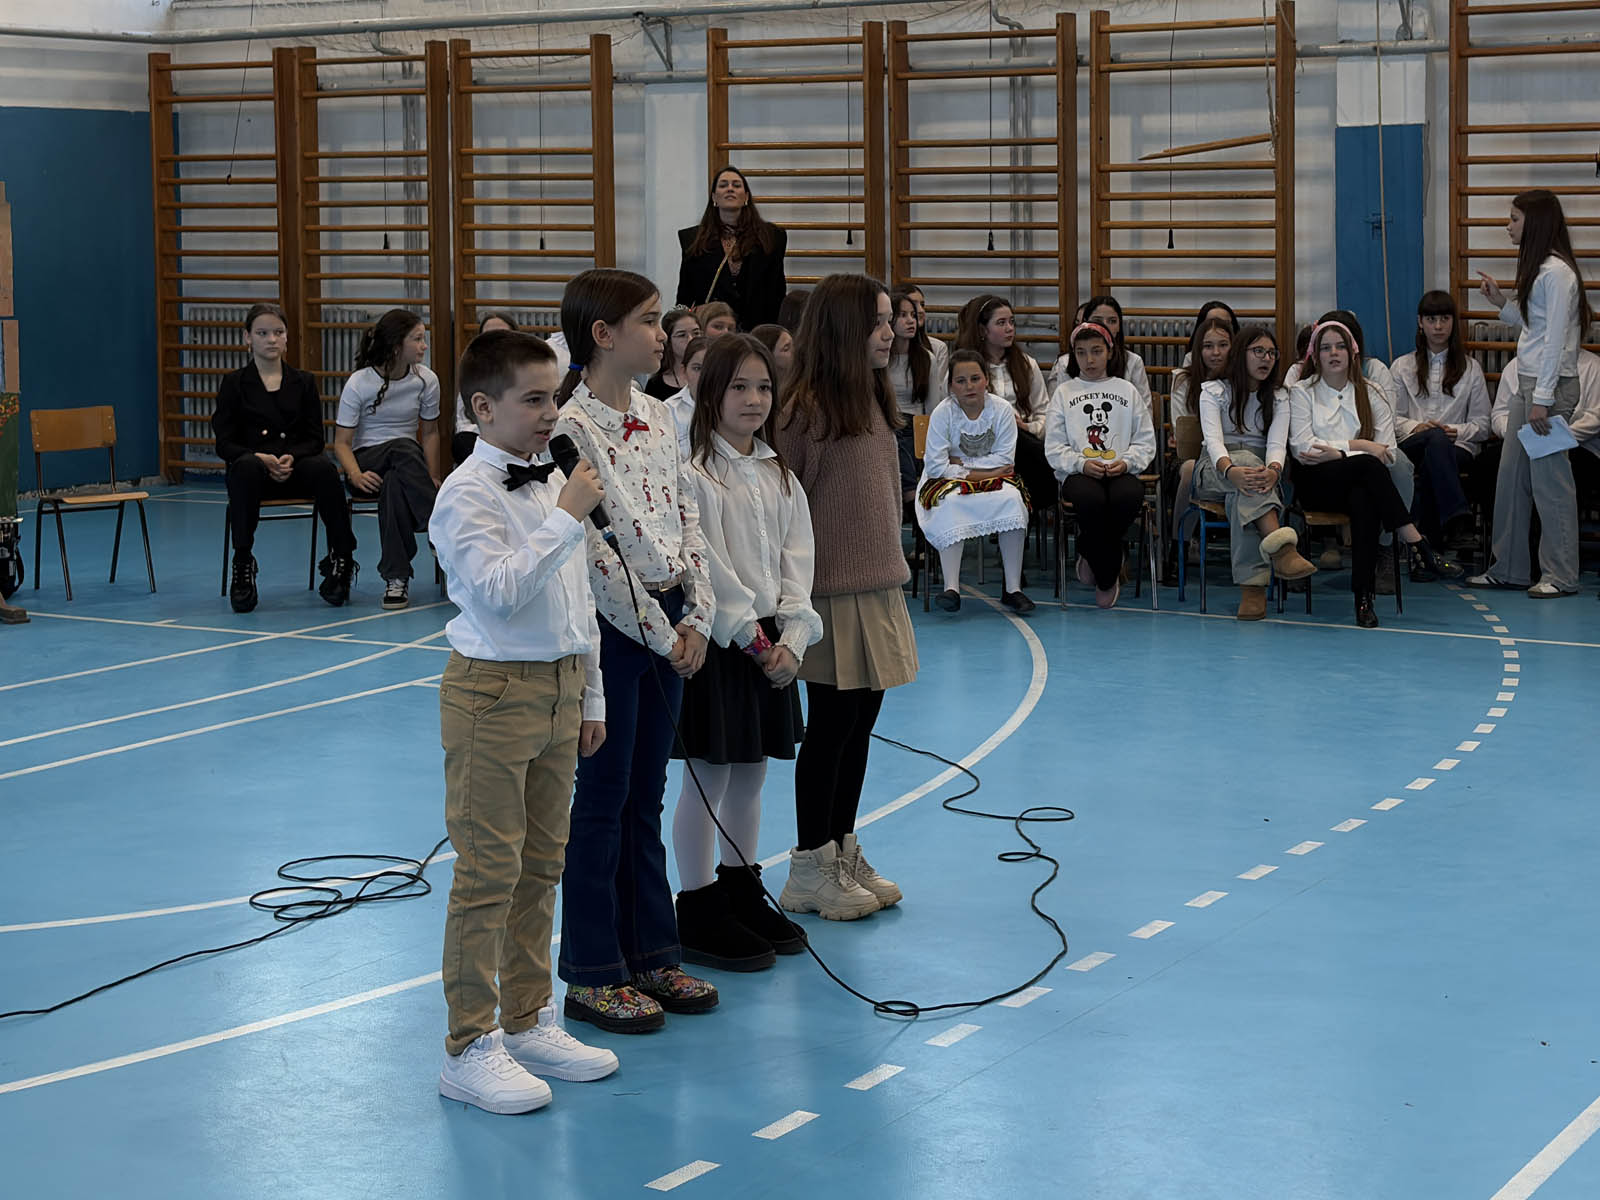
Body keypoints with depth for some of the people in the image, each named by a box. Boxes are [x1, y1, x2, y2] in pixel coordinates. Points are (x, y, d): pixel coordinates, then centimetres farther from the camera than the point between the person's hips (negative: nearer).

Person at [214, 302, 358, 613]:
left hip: (296, 468, 1)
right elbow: (224, 443, 1)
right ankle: (242, 567, -31)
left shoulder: (304, 382, 14)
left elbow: (316, 439, 7)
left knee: (323, 468, -35)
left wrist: (291, 458, -15)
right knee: (247, 467, -39)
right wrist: (261, 458, -18)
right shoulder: (235, 383, 8)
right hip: (253, 464, -1)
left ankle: (340, 560, -21)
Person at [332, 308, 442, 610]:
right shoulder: (358, 384, -10)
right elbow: (342, 442, -8)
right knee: (403, 448, -38)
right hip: (366, 459, -2)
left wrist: (433, 478, -4)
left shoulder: (426, 380, -2)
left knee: (394, 484, -37)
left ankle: (396, 576, -35)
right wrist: (357, 475, -28)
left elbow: (430, 433, 9)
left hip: (406, 463, 3)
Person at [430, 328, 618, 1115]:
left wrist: (590, 697, 17)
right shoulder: (468, 496, -14)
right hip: (494, 693, -8)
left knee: (541, 867, 15)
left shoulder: (554, 483, 11)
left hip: (558, 689, 8)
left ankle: (528, 1022, 27)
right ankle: (470, 1048, 3)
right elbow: (500, 591, -27)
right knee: (488, 872, -4)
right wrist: (567, 518, -26)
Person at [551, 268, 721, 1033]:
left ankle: (651, 955, 24)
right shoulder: (572, 427, -15)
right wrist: (659, 633, -13)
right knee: (602, 800, 1)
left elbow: (688, 519, 11)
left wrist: (696, 619, 0)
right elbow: (591, 551, -18)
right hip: (611, 626, -7)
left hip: (667, 627, 7)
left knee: (645, 797, 15)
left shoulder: (658, 418, 10)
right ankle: (592, 976, 11)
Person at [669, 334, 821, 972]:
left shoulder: (779, 477, 11)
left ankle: (742, 892, 27)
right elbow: (711, 571, -15)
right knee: (707, 779, -1)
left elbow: (797, 562, 7)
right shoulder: (696, 475, -11)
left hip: (770, 643, 7)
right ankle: (697, 913, 7)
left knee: (750, 775, 15)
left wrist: (790, 640, -6)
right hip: (720, 642, -7)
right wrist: (753, 639, -14)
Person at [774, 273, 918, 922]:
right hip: (832, 592, -8)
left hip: (878, 587, 8)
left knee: (861, 722, 13)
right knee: (831, 725, 0)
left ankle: (844, 854, 24)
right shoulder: (807, 408, -15)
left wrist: (890, 565, 17)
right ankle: (808, 870, 10)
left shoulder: (874, 401, 11)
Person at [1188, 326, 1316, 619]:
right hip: (1215, 471, -2)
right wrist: (1231, 470, -37)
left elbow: (1277, 444, -5)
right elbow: (1213, 439, -12)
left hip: (1262, 469, 2)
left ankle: (1252, 586, -57)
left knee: (1242, 495, -38)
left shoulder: (1278, 398, 14)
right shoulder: (1213, 391, 6)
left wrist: (1272, 471, -32)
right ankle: (1281, 548, -66)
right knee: (1246, 460, -40)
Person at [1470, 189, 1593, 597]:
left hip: (1551, 386, -10)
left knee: (1549, 479, -6)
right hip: (1527, 382, 10)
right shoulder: (1536, 268, 17)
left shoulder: (1557, 272, -14)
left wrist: (1543, 399, -20)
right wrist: (1501, 301, 11)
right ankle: (1509, 567, 17)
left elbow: (1555, 339, -18)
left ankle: (1560, 574, 0)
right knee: (1511, 476, 11)